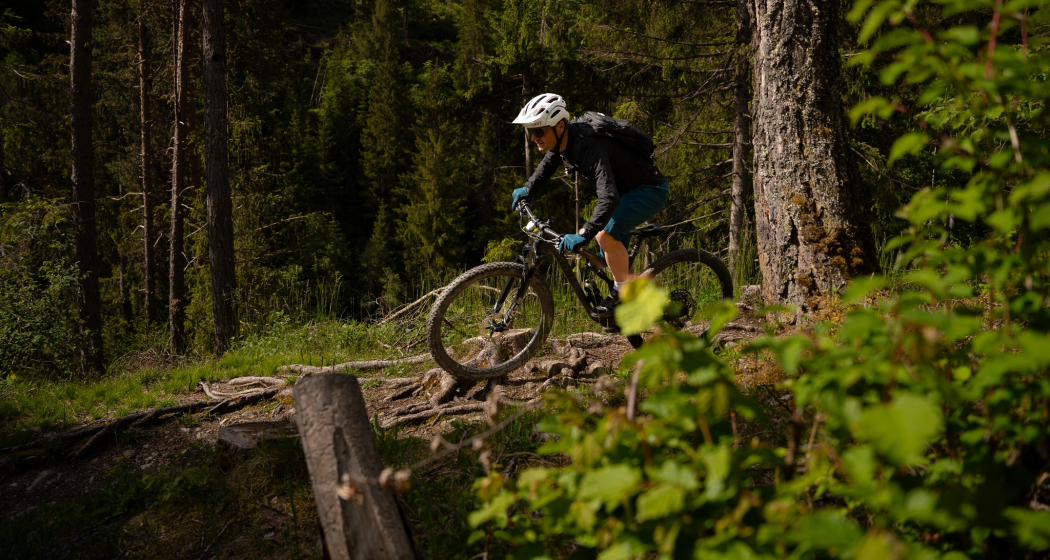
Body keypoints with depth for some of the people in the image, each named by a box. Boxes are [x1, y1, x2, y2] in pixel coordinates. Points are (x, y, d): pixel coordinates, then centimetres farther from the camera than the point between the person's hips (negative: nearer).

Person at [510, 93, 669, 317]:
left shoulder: (588, 147, -36)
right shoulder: (561, 138, -9)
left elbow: (609, 199, -48)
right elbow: (549, 162, 18)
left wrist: (583, 235, -52)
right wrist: (528, 189, 12)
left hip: (650, 190, -9)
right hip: (625, 189, 9)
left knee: (606, 234, -27)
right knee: (612, 257, 11)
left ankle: (623, 293, -9)